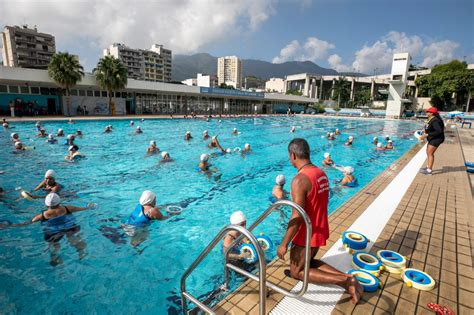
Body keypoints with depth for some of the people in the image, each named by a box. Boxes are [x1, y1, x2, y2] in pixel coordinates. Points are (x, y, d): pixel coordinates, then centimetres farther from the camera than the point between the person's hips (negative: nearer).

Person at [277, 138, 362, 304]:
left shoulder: (299, 180, -26)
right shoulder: (321, 173, 0)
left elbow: (297, 217, -27)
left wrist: (284, 244, -17)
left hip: (306, 235, -8)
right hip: (320, 231, 8)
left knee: (296, 272, 12)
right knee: (308, 261, 27)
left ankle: (345, 281, 2)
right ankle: (347, 277, 13)